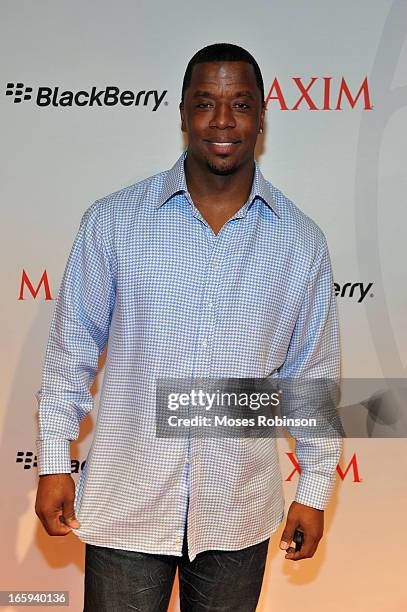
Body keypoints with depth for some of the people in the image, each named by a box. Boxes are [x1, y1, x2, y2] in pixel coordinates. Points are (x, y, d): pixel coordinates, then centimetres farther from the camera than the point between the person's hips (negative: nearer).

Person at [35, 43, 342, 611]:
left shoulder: (301, 241, -1)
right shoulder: (113, 220, -5)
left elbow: (313, 374, 6)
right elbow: (72, 346, 1)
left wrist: (315, 490, 8)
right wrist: (53, 463, 1)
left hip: (239, 513, 2)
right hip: (126, 502, -1)